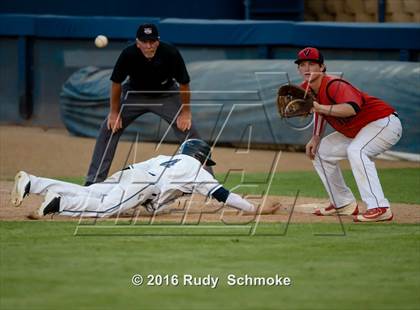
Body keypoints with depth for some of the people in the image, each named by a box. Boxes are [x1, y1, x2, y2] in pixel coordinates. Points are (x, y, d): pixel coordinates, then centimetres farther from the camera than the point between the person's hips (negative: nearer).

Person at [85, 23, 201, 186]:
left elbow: (184, 83, -17)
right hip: (135, 95, 1)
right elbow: (116, 83, -14)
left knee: (188, 130, -12)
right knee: (109, 128, -9)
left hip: (166, 96, -1)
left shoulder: (170, 53, -31)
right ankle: (94, 181, -1)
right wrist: (114, 112, -9)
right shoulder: (128, 55, -30)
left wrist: (185, 112, -14)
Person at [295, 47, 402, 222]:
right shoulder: (306, 90, 0)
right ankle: (344, 205, 19)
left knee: (356, 151, -36)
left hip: (385, 122, -10)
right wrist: (316, 137, 6)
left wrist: (320, 108, -50)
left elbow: (352, 108, -47)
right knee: (320, 151, 12)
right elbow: (321, 111, 20)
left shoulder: (334, 86, -28)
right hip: (355, 132, 10)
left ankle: (379, 208, -41)